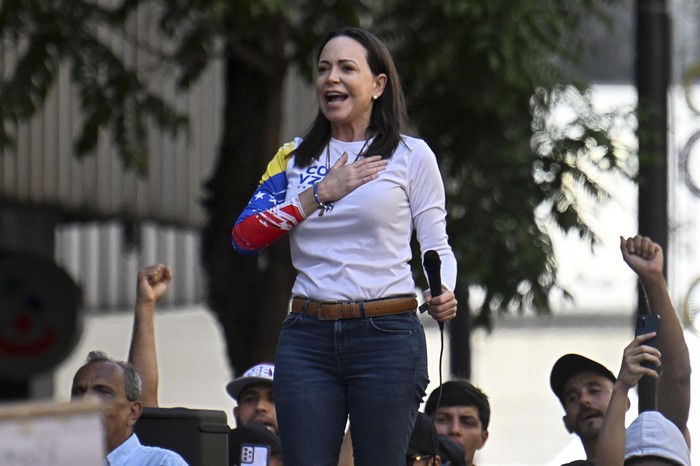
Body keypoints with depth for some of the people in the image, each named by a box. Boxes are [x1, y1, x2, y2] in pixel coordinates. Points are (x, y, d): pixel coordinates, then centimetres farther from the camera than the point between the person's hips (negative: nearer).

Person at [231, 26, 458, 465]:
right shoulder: (296, 157, 14)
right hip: (308, 337, 3)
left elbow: (436, 246, 6)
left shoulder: (411, 156, 5)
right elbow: (245, 236, 3)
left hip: (387, 335, -3)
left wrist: (442, 294, -15)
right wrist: (321, 193, -5)